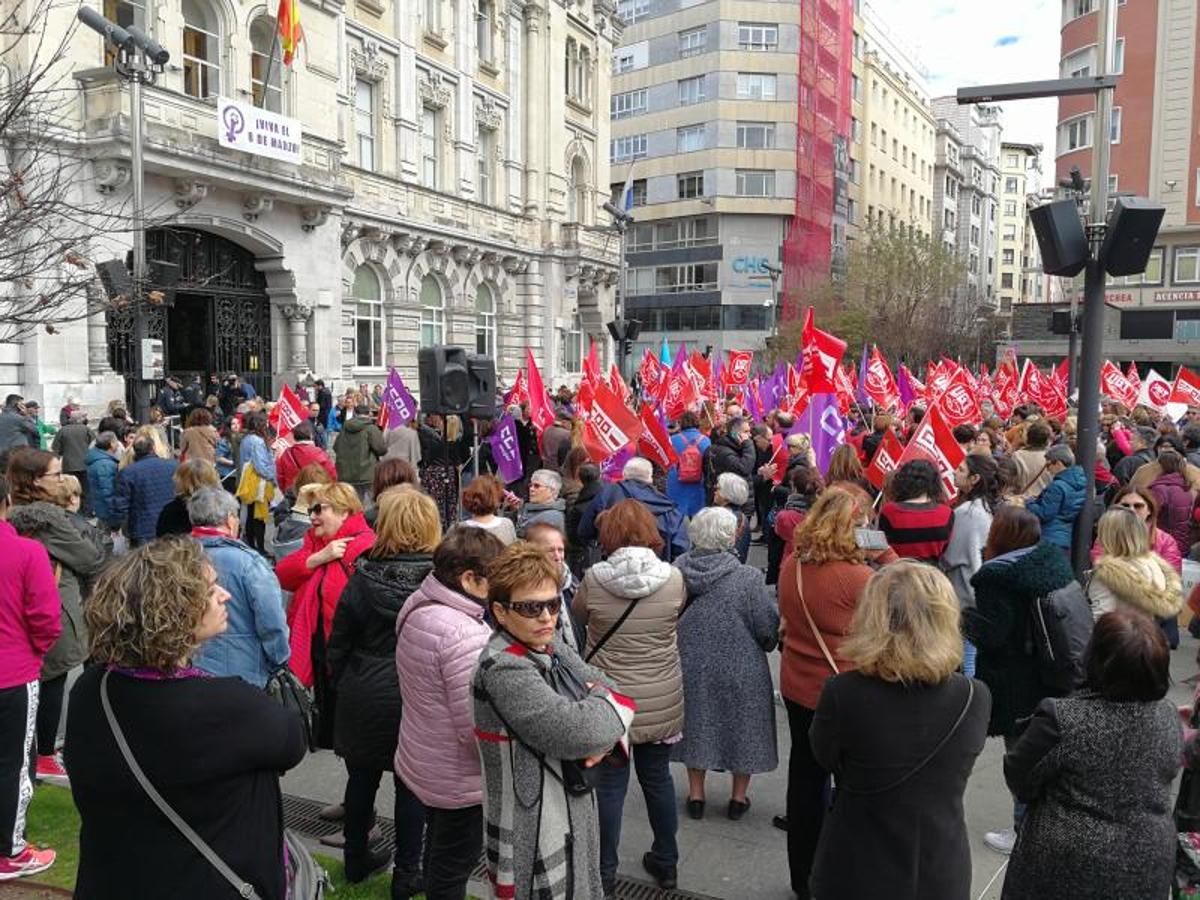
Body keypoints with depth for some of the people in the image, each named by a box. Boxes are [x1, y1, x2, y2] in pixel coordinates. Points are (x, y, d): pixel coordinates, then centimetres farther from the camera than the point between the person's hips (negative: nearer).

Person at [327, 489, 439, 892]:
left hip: (363, 696, 2)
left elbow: (339, 643, -2)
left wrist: (342, 686, 13)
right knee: (411, 785, 10)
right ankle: (406, 874, 20)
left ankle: (356, 859, 36)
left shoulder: (362, 578, -9)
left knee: (362, 778, 19)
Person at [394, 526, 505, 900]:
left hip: (422, 764, 9)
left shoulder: (417, 608, -1)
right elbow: (478, 728, -30)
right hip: (460, 782, -9)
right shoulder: (464, 633, -30)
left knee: (438, 858, 27)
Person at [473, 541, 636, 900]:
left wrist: (606, 737, -15)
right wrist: (610, 705, -11)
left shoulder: (553, 651, 2)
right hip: (534, 836, -8)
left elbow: (612, 689, 5)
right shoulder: (503, 670, -24)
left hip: (572, 814, 8)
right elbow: (576, 731, -31)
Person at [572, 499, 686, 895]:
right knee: (658, 777, 18)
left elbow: (578, 612, 5)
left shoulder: (593, 579, -15)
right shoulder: (674, 578, -12)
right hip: (663, 701, 2)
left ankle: (605, 872, 24)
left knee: (610, 783, 11)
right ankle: (666, 863, 33)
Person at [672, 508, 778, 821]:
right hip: (740, 671, -3)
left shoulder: (677, 570, -12)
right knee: (742, 727, 18)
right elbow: (769, 629, -15)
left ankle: (696, 794, 31)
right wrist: (768, 644, 7)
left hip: (691, 664, 3)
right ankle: (739, 796, 30)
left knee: (696, 723, 21)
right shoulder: (748, 578, -21)